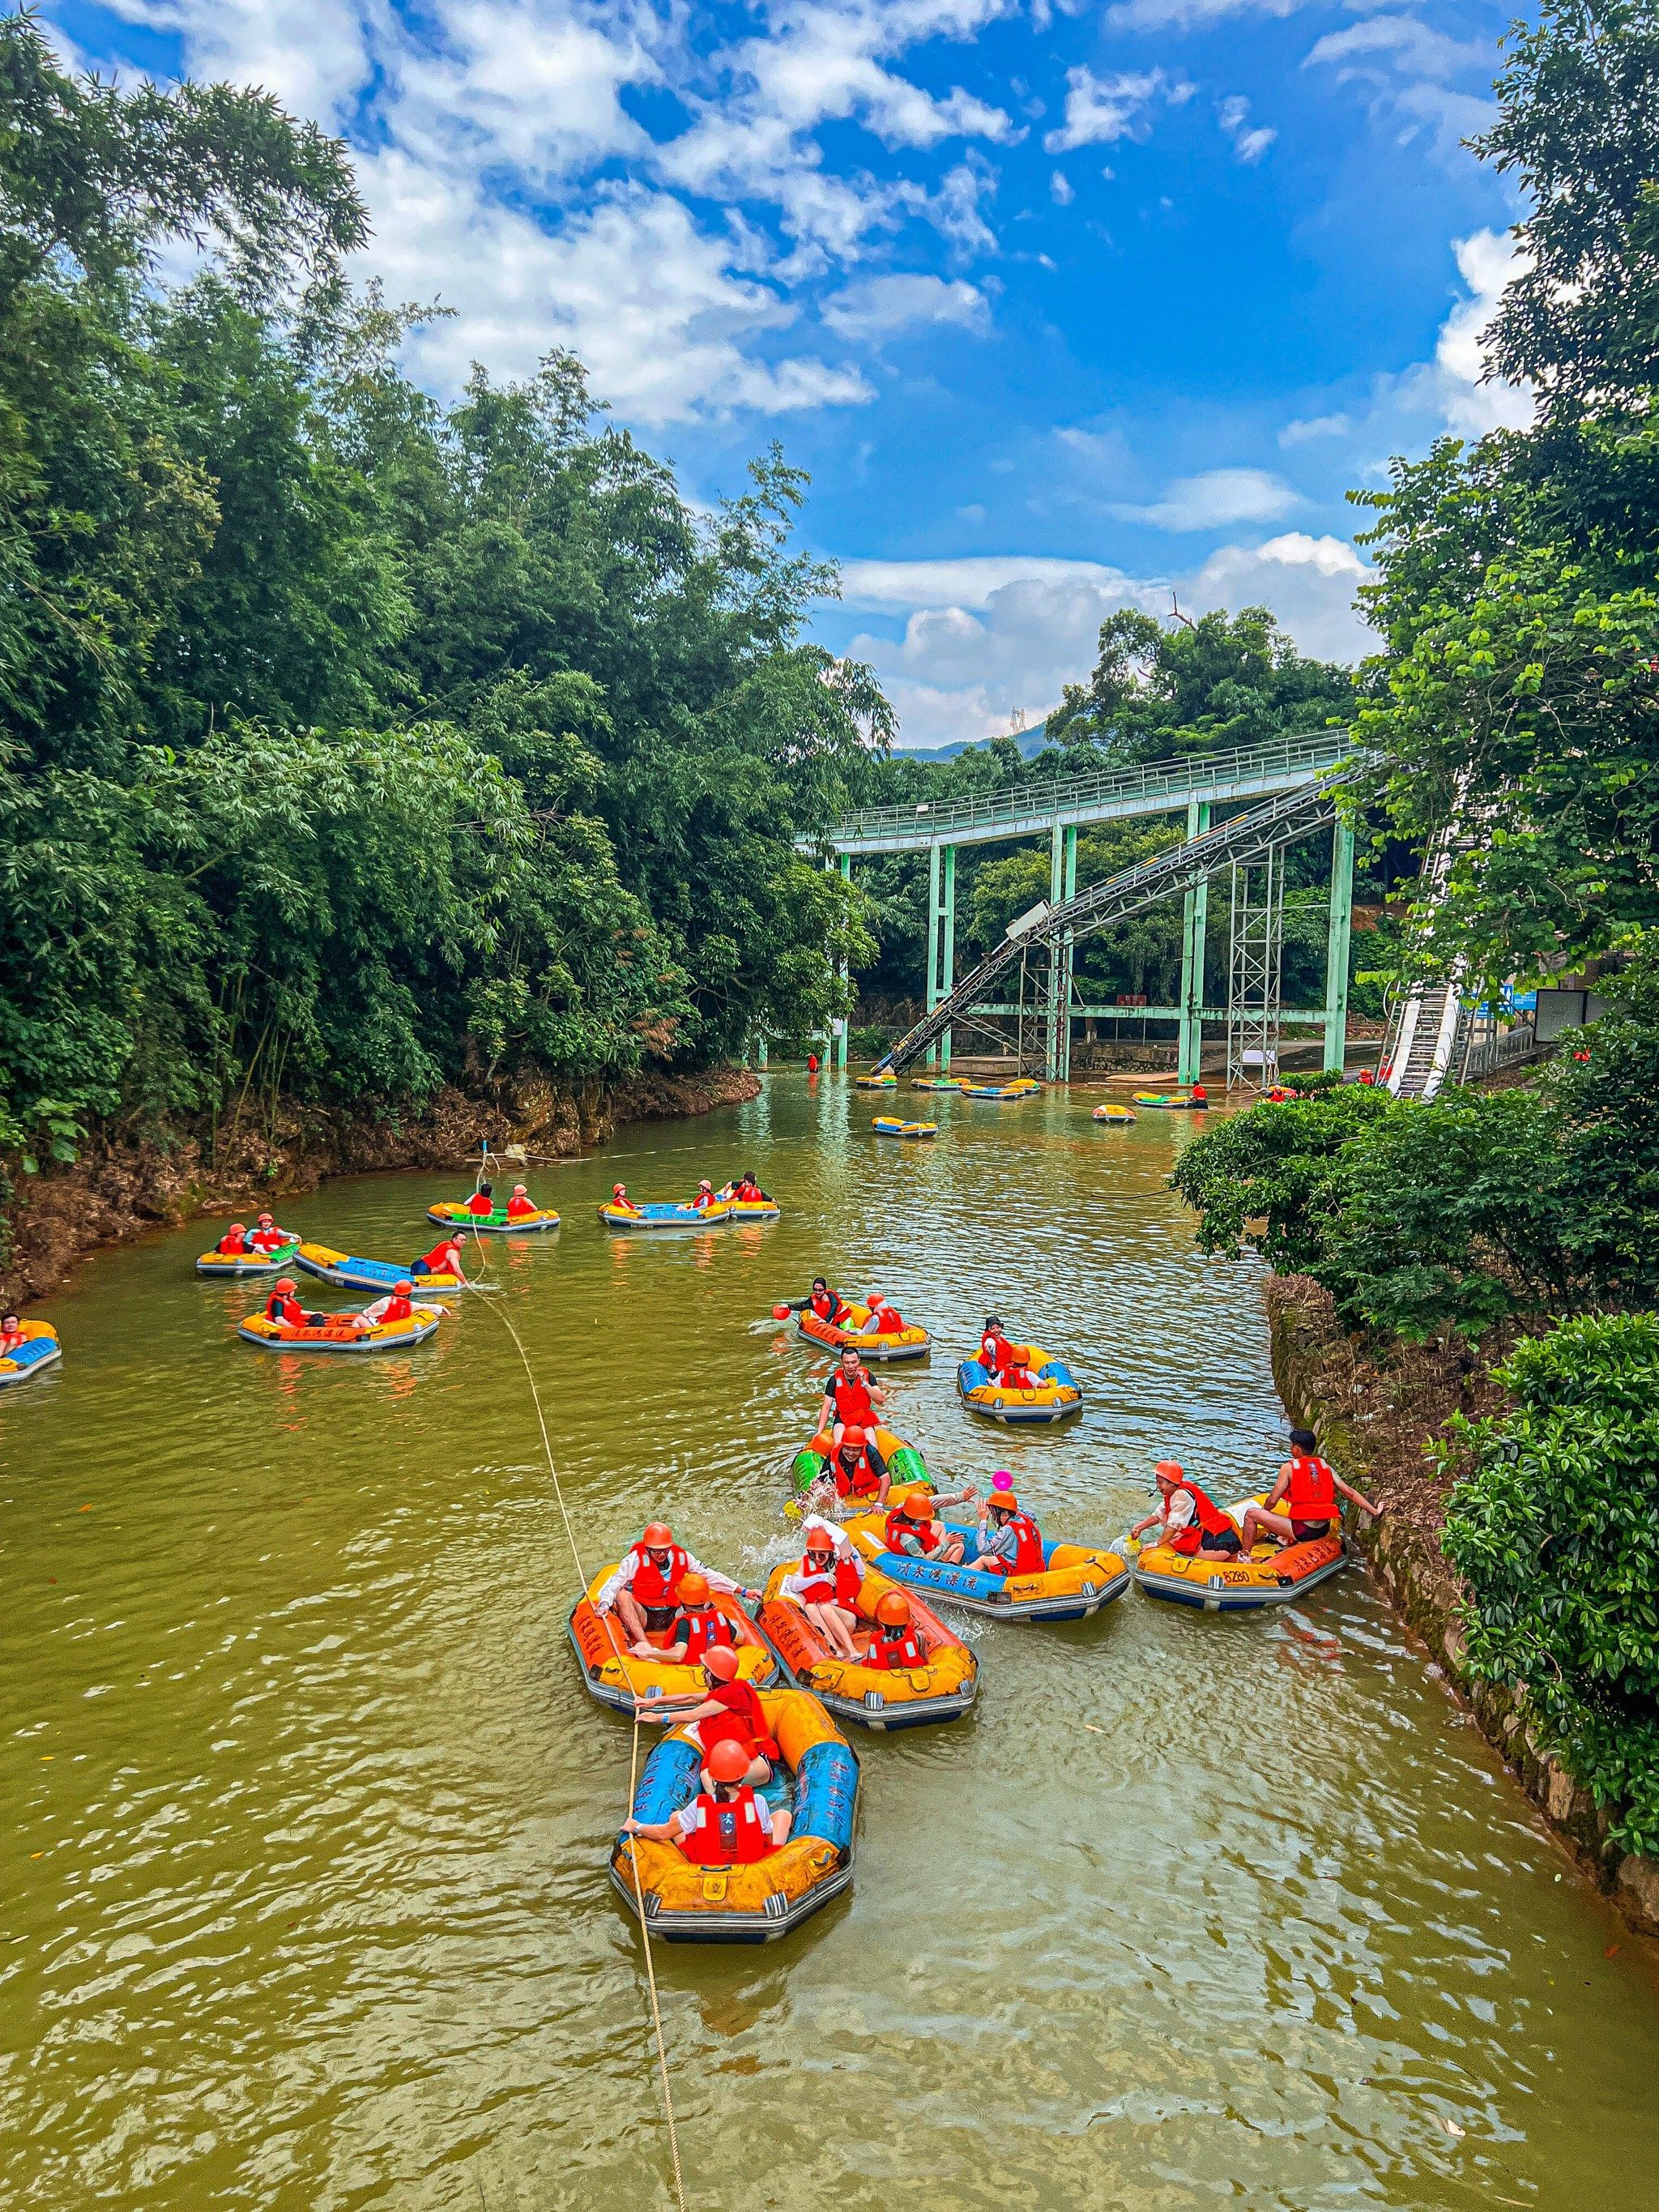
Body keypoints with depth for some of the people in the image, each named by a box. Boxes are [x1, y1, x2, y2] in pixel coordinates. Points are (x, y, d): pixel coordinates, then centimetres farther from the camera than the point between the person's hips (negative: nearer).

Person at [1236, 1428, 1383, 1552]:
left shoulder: (1289, 1467, -4)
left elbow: (1272, 1501, -3)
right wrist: (1375, 1512, 15)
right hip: (1325, 1530, 7)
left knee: (1251, 1514, 3)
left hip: (1302, 1530, -7)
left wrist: (1263, 1511, 18)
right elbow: (1350, 1492, 7)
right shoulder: (1325, 1466, 9)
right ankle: (1287, 1539, 40)